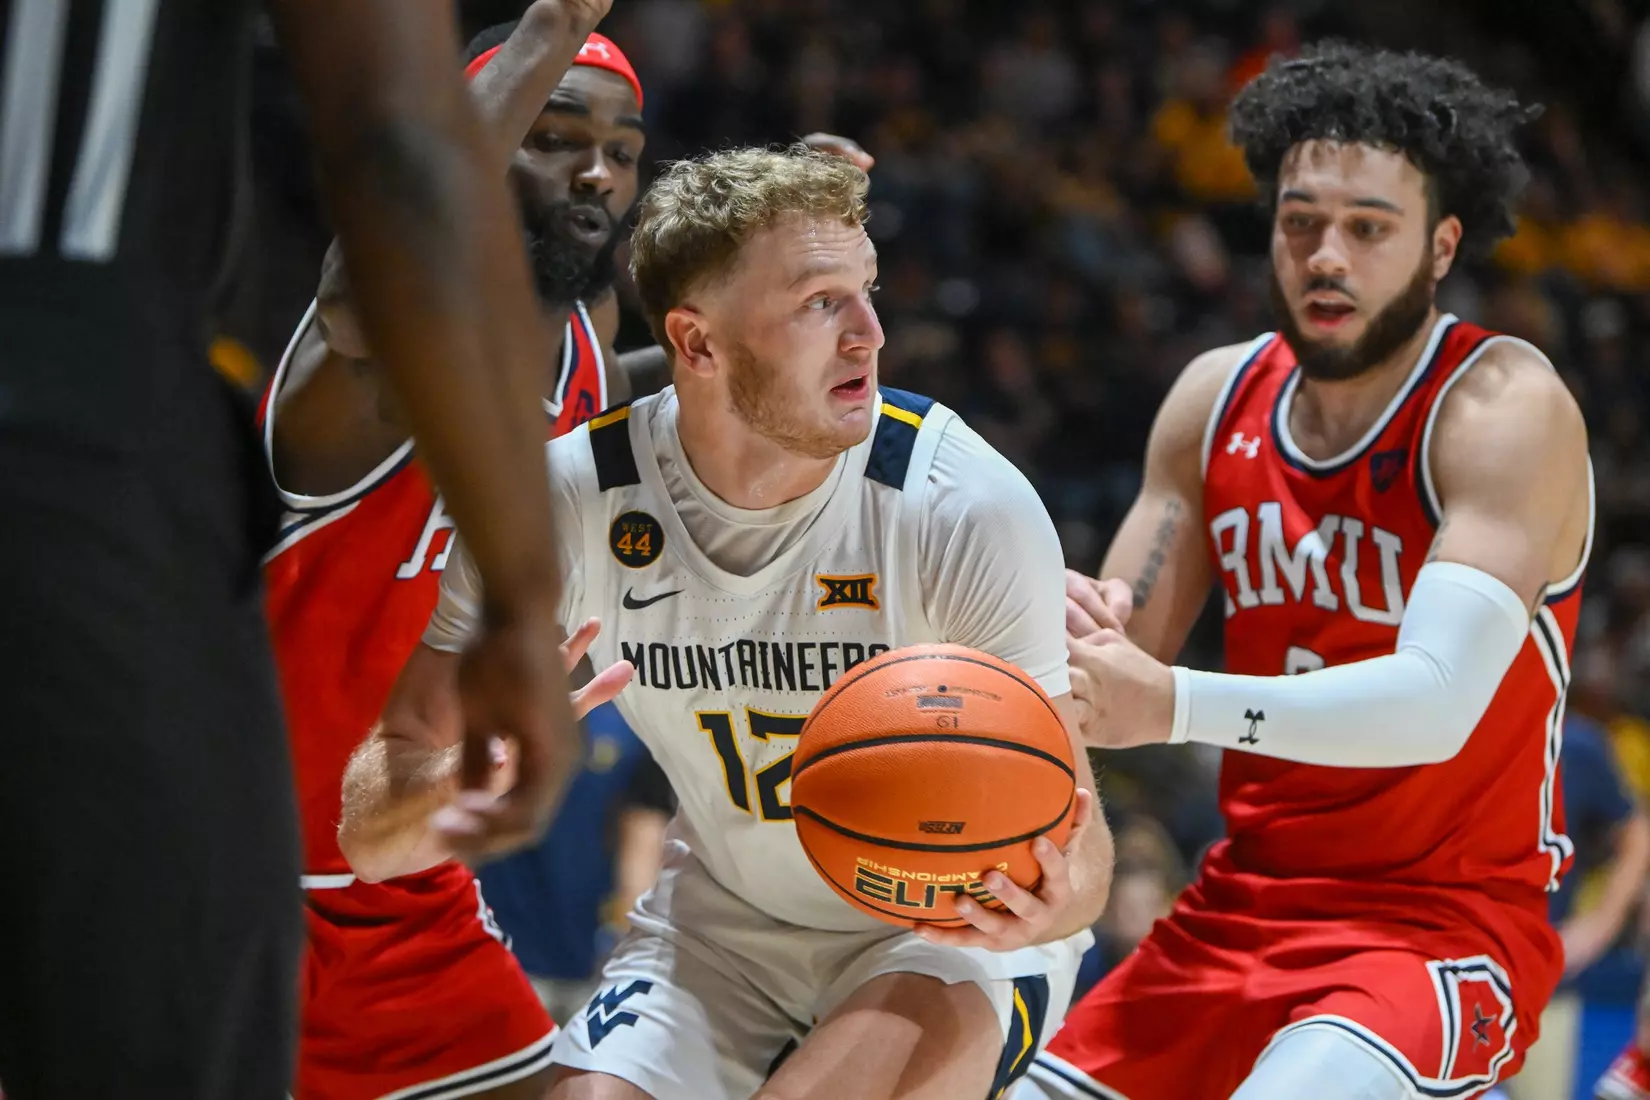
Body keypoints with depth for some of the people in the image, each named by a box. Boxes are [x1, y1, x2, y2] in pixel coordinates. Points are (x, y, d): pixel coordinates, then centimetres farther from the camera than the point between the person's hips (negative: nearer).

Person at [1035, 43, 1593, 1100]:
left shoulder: (1507, 409, -15)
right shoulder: (1218, 398, 5)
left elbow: (1438, 703, -28)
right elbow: (1123, 670, 6)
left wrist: (1175, 704, -39)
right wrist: (1076, 634, -19)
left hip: (1444, 925, -7)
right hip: (1241, 907, 7)